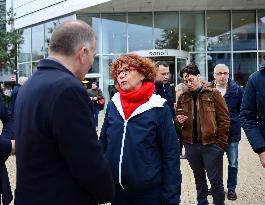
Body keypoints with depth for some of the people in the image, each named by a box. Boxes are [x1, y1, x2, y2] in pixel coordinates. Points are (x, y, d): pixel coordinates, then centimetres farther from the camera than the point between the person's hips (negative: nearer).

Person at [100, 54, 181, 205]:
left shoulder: (158, 108, -11)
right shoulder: (113, 105, -1)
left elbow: (171, 154, -10)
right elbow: (102, 144, 6)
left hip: (149, 191, -3)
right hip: (116, 189, 4)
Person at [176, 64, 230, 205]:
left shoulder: (213, 94, -5)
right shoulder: (183, 97, 7)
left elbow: (224, 119, -6)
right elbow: (178, 118, 18)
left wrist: (221, 143, -9)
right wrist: (179, 120, -7)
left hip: (211, 145, -4)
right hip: (191, 145, 4)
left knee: (216, 181, 4)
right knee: (199, 179, 19)